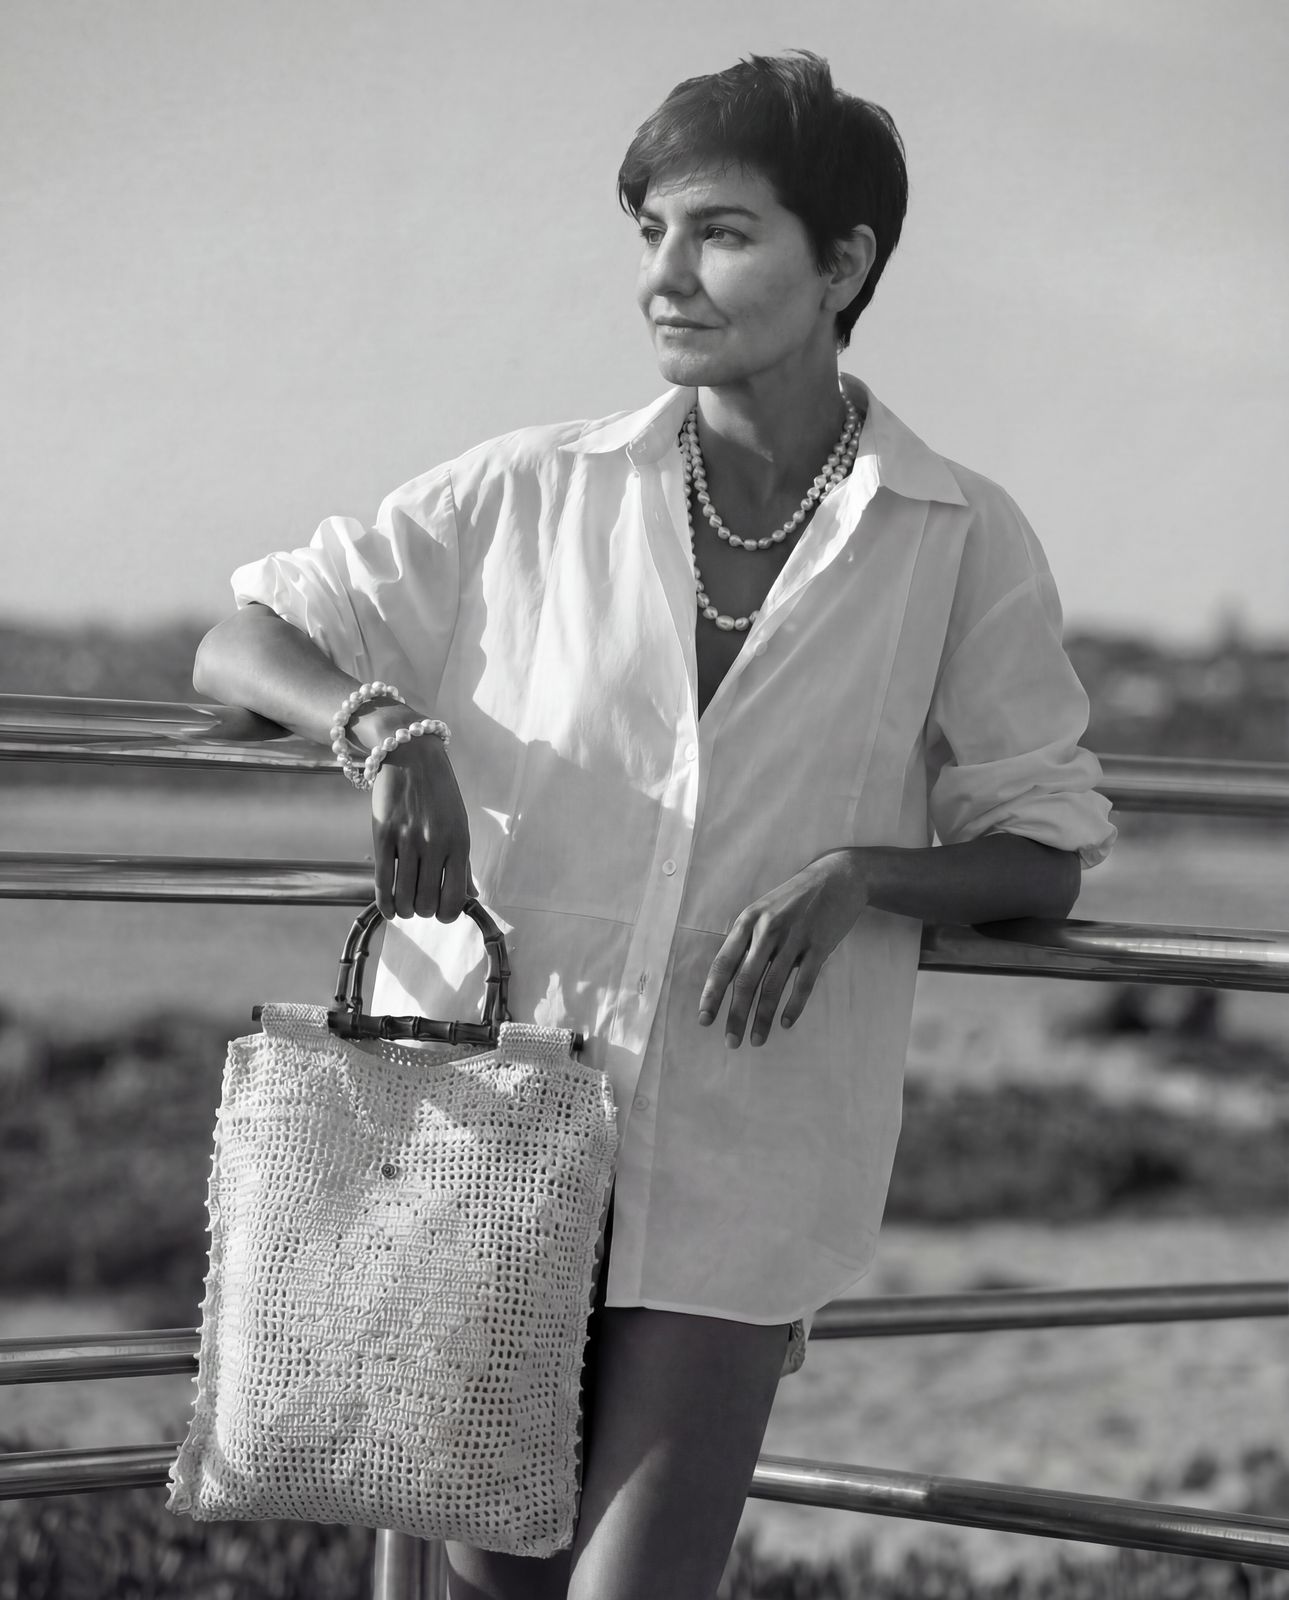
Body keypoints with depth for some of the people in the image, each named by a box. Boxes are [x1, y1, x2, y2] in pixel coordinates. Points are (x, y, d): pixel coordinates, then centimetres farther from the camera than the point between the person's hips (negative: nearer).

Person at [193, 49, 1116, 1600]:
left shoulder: (962, 543, 1)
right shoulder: (532, 496, 4)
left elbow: (1044, 859, 7)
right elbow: (240, 640, 9)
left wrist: (864, 874, -13)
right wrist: (383, 724, -12)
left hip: (735, 1171, -2)